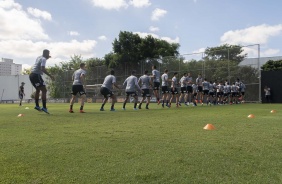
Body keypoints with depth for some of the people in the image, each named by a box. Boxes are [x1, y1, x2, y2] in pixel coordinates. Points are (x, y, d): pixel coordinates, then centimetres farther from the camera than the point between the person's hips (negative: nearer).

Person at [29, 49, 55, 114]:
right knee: (44, 90, -9)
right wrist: (50, 76, -24)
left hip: (31, 75, 10)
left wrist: (47, 58, 44)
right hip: (36, 75, -10)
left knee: (38, 90, 23)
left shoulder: (39, 57, 18)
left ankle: (37, 106, 24)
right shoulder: (43, 59, -9)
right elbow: (43, 69, -24)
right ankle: (44, 107, -16)